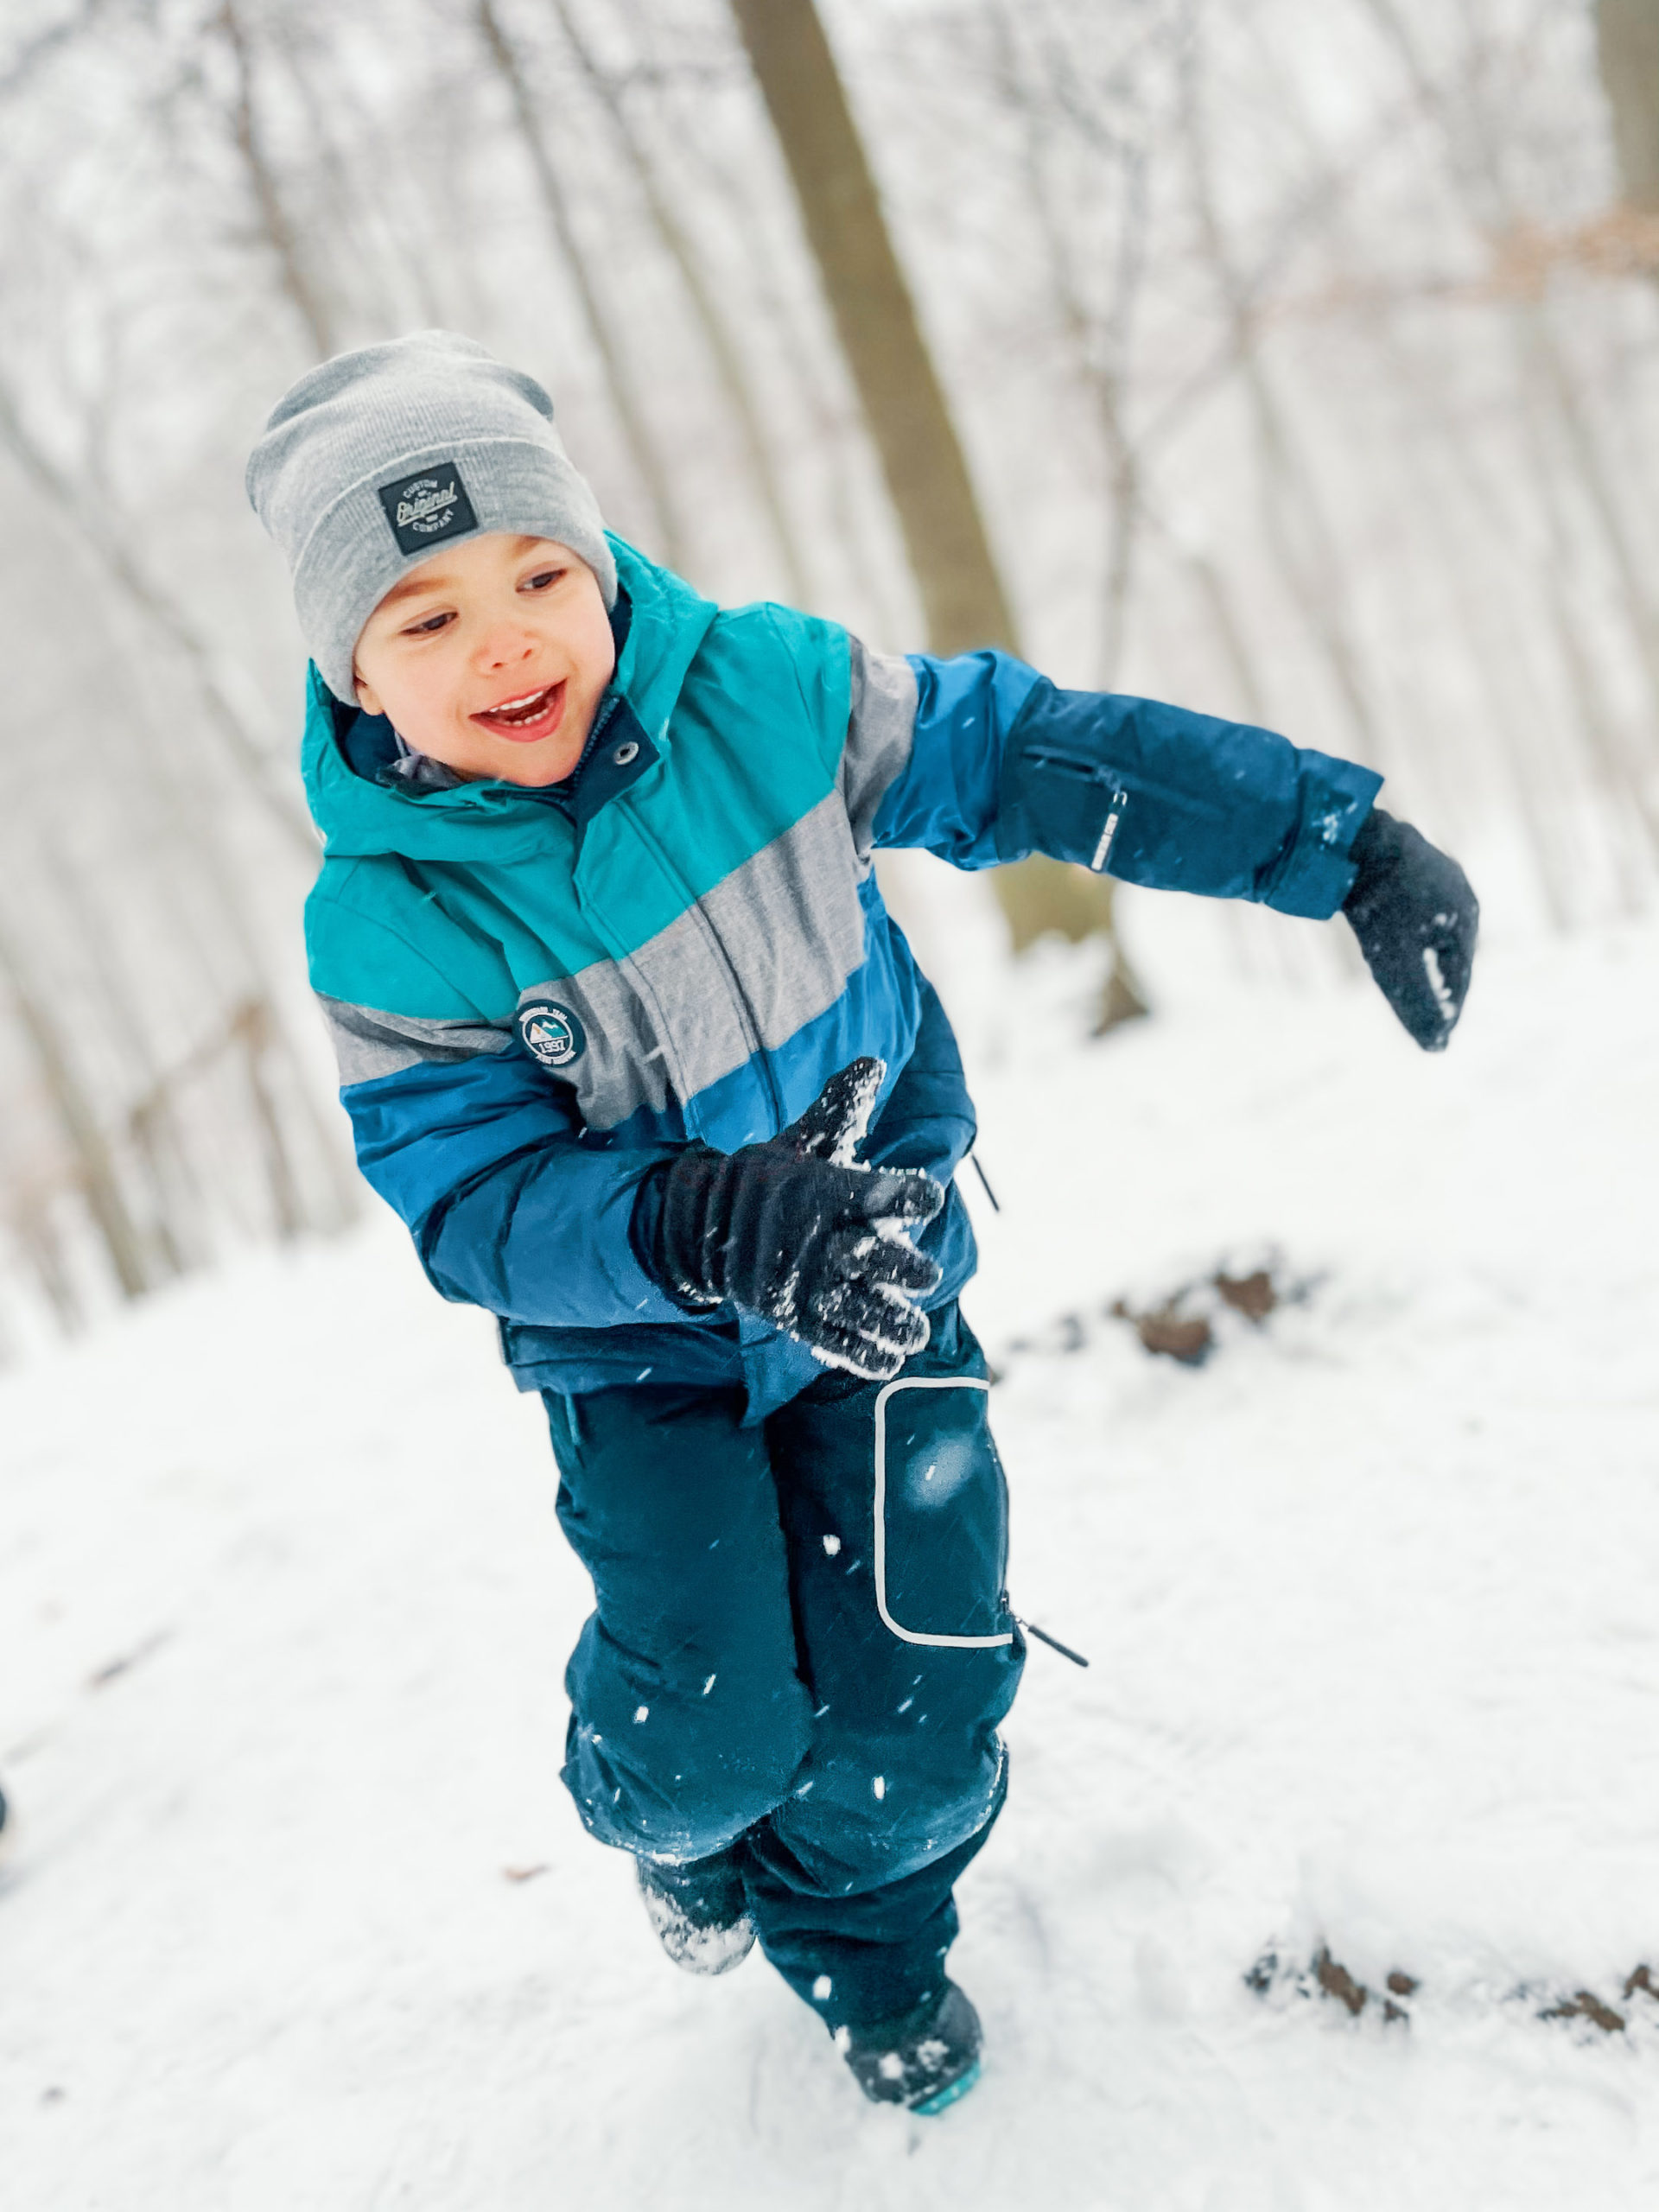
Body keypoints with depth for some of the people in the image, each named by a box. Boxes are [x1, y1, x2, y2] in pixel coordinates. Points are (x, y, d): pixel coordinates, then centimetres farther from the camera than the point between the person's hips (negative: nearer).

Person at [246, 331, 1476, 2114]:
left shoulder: (765, 691, -16)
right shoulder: (393, 920, -20)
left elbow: (1026, 754, -9)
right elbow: (474, 1197, -23)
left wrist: (1335, 841, -10)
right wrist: (721, 1232, -41)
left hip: (878, 1280, 2)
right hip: (640, 1359, -1)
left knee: (919, 1678, -1)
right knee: (717, 1718, -12)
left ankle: (858, 1919, 34)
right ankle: (668, 1817, 29)